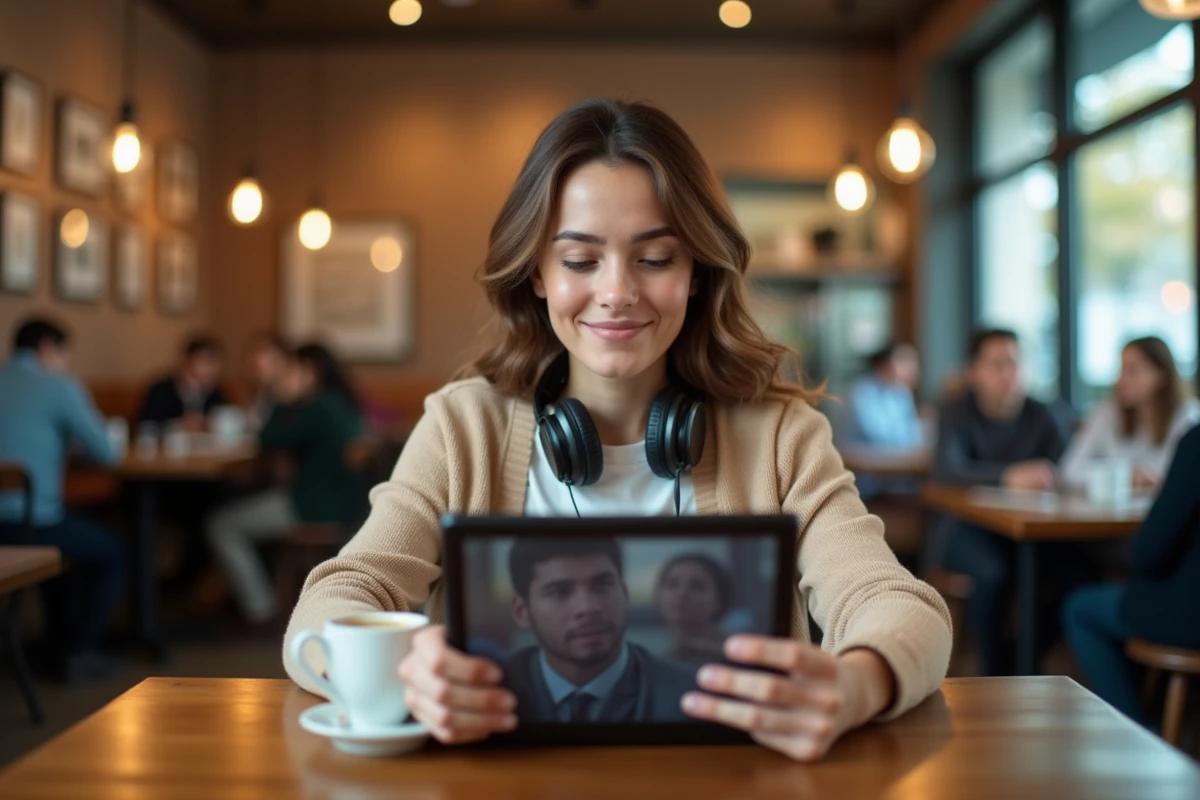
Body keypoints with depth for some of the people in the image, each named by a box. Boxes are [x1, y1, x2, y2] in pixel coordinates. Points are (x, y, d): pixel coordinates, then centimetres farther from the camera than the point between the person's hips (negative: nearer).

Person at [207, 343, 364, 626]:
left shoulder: (318, 408, -18)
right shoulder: (345, 404, 11)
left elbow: (268, 439, -14)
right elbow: (297, 447, 18)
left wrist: (285, 401, -3)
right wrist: (289, 403, 6)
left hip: (316, 509, -11)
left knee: (221, 524, -4)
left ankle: (260, 609, -1)